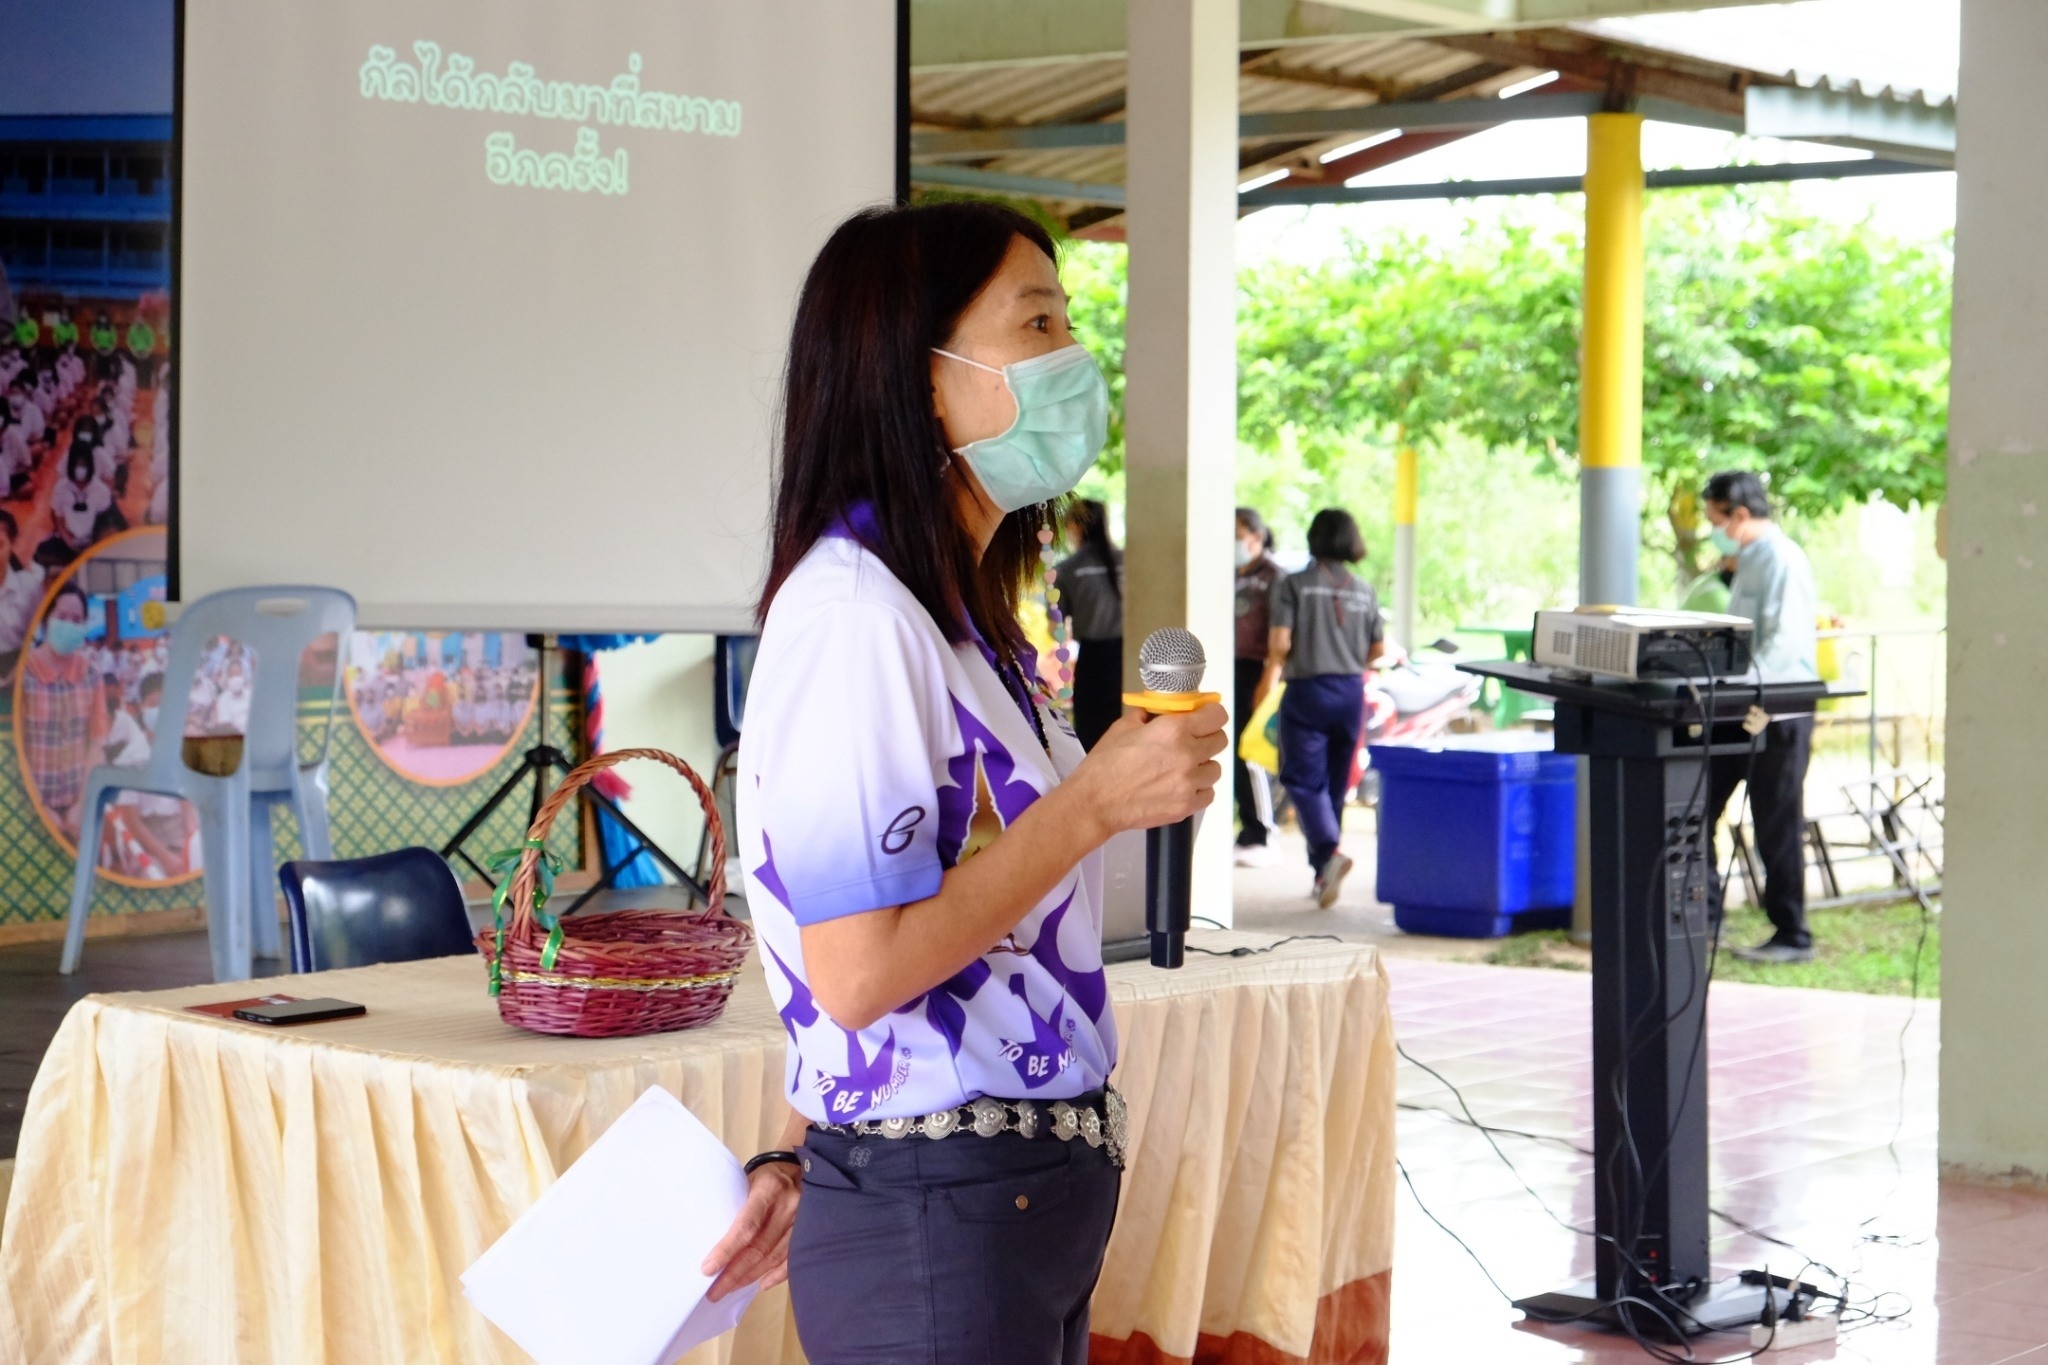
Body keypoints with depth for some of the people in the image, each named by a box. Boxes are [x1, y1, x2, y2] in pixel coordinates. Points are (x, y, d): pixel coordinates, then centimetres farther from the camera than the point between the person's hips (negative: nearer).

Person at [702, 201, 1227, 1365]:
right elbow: (859, 970, -22)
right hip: (934, 1223, -9)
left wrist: (804, 1160, 12)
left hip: (1032, 1200, 9)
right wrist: (1096, 803, -16)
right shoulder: (852, 611, -16)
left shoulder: (958, 615, 12)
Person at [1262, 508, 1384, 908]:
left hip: (1307, 690, -4)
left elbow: (1280, 641, -13)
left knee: (1304, 779, -2)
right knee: (1336, 783, 13)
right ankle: (1324, 874, 17)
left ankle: (1330, 850, -26)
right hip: (1351, 692, 4)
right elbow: (1378, 650, 8)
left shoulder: (1294, 585, -7)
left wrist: (1269, 676, 4)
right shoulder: (1364, 591, 6)